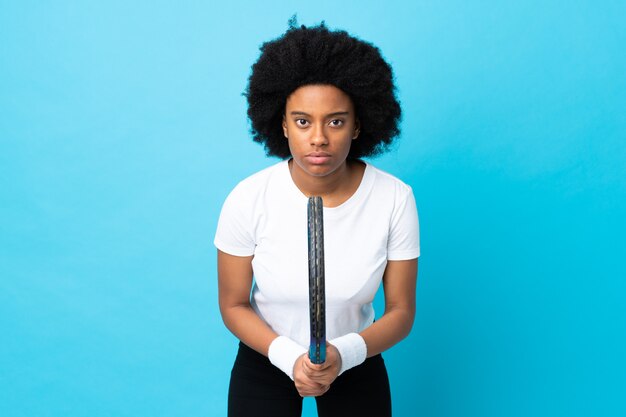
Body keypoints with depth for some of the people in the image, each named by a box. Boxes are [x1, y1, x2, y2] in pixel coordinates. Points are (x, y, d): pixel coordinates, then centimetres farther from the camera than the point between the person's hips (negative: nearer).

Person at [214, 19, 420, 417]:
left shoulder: (394, 199, -21)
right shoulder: (248, 200, -21)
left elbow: (401, 311, -12)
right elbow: (234, 305, -10)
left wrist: (344, 354, -28)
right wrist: (289, 357, -24)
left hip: (356, 362, 1)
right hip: (267, 360, 0)